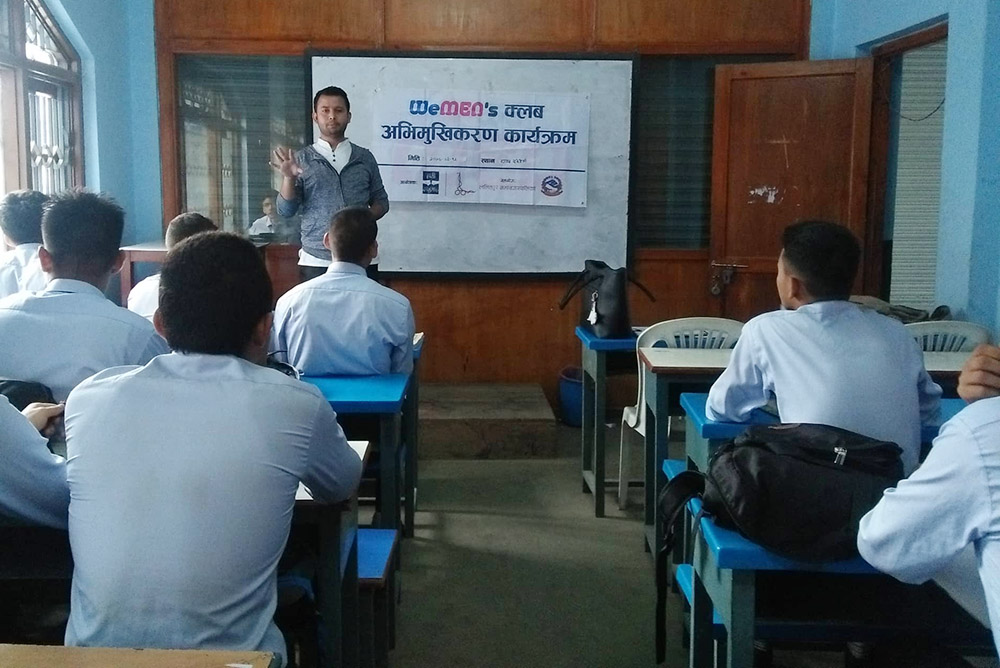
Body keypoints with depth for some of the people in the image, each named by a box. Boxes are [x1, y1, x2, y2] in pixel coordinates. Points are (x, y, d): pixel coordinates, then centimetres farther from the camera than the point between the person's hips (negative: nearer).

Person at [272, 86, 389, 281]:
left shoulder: (364, 158, 9)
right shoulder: (302, 159, 5)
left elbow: (381, 201, 15)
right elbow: (286, 210, 0)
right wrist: (288, 178, -17)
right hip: (316, 262, -1)